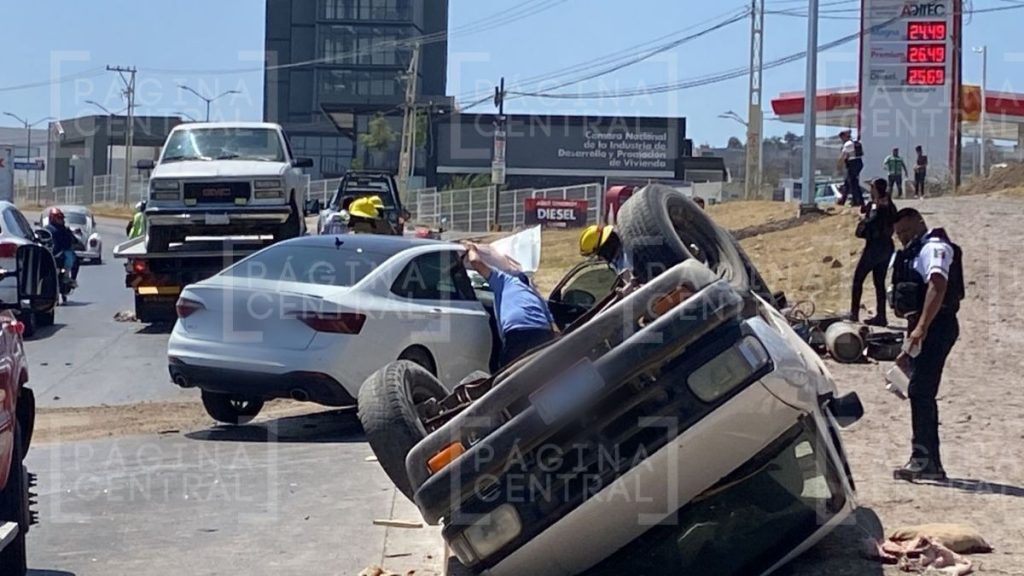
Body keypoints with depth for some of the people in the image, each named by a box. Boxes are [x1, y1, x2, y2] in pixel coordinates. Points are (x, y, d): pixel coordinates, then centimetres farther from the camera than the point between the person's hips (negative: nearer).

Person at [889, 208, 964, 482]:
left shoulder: (934, 247, -10)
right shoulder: (913, 253, 22)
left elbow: (938, 285, -26)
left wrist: (921, 327, -34)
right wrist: (908, 348, 27)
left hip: (936, 327, -11)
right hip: (923, 328, 11)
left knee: (921, 392, -14)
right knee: (922, 394, 12)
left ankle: (923, 458, -15)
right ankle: (931, 463, 16)